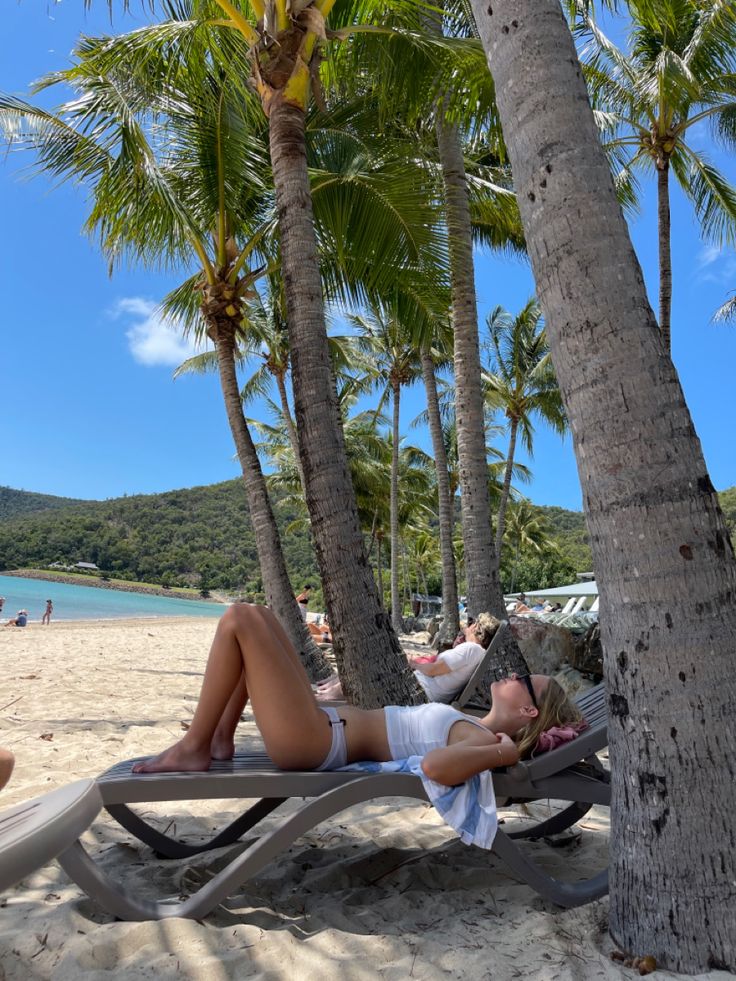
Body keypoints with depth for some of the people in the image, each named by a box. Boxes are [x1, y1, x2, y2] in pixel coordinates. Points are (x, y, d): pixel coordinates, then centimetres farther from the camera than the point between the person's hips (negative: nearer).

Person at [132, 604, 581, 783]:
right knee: (256, 615, 12)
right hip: (324, 722, 9)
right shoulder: (477, 729, 10)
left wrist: (503, 752, -25)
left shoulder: (482, 741, -16)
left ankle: (193, 749, 0)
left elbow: (435, 765, -40)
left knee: (239, 619, -14)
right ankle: (222, 738, 15)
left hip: (313, 740, -9)